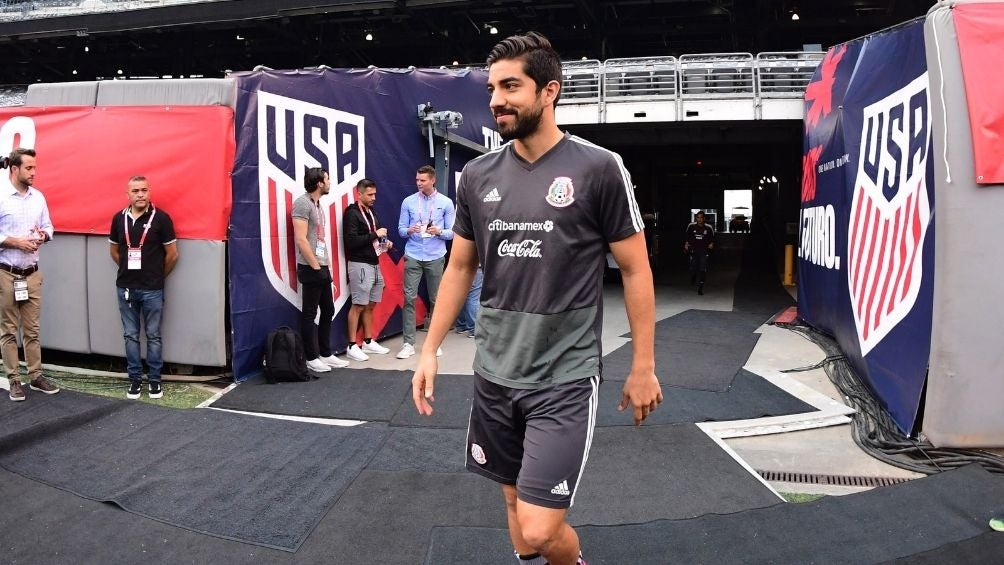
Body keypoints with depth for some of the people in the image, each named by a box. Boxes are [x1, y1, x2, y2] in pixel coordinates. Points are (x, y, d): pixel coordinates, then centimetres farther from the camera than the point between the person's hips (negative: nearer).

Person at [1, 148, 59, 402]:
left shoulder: (38, 197, 7)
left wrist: (43, 235, -7)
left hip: (32, 273, 4)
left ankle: (36, 376, 17)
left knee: (32, 329, 10)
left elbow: (48, 227, 13)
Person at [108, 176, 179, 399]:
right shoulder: (119, 218, 3)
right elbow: (114, 251, 17)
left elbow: (172, 254, -3)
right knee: (131, 336, 10)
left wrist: (158, 276, 7)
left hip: (152, 290, -3)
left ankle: (155, 380, 15)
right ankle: (135, 379, 19)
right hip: (125, 288, 3)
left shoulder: (161, 218, -8)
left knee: (153, 336, 6)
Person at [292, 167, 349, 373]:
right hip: (311, 269, -9)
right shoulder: (302, 203, -12)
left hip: (322, 267, 9)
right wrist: (315, 266, -15)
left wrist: (326, 265, 14)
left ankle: (326, 354, 23)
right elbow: (300, 239, -18)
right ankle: (312, 358, 8)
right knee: (309, 314, 0)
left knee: (328, 311, 13)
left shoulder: (317, 204, 15)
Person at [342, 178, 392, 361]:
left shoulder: (371, 212, 15)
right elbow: (351, 241, -21)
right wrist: (375, 235, -17)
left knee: (370, 305, 12)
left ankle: (368, 342, 20)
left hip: (374, 264, 8)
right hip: (360, 265, -8)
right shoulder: (352, 213, -11)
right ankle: (352, 346, 1)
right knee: (358, 305, -5)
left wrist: (385, 243, 4)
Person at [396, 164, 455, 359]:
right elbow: (401, 229, 5)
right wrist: (409, 231, -17)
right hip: (413, 257, 0)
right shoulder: (408, 202, 3)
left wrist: (439, 232, -18)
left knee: (435, 299, 8)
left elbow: (452, 232, 2)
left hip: (435, 257, 0)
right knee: (409, 298, -5)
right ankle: (409, 343, -1)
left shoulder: (446, 203, 1)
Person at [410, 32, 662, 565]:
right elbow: (460, 267, 12)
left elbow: (635, 270, -3)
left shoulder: (599, 168, -9)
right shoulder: (477, 175, 4)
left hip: (564, 377, -4)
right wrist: (429, 350, 8)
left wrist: (643, 367, -2)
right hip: (493, 373, 5)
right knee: (515, 500, 17)